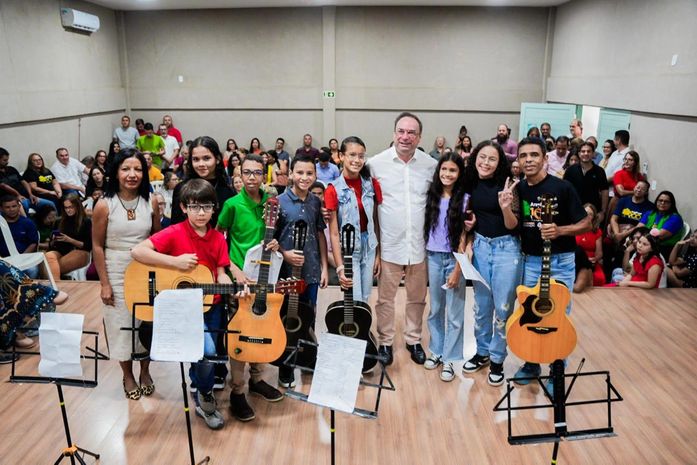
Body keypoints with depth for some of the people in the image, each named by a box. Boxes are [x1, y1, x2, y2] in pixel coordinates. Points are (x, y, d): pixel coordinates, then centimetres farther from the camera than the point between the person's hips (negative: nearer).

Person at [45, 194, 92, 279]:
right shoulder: (61, 221, 17)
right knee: (48, 256, -33)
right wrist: (54, 240, -4)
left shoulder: (86, 222, 6)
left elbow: (88, 246, -1)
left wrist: (69, 240, -10)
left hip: (79, 253, -3)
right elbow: (51, 245, 19)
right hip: (61, 252, 3)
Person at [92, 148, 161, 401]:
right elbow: (97, 246, -6)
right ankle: (128, 376, 31)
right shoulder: (104, 205, -10)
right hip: (117, 274, -2)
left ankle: (145, 372, 33)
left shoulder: (150, 203, -4)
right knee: (122, 324, 10)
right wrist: (104, 284, -8)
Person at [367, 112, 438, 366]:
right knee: (385, 298, 11)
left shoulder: (431, 165, -1)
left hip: (420, 244, 2)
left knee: (417, 298, 17)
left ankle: (413, 339, 36)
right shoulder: (376, 163, -7)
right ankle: (385, 341, 30)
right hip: (389, 244, -2)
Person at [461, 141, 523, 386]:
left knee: (503, 306, 4)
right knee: (481, 304, 14)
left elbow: (512, 225, -12)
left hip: (506, 248, -4)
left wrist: (505, 207, -29)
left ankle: (497, 359, 21)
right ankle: (482, 352, 31)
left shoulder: (507, 185, -12)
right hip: (480, 246, 4)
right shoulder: (471, 184, 0)